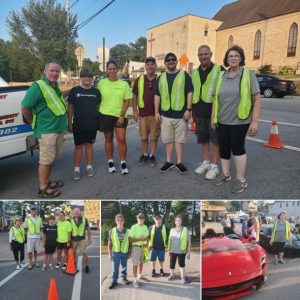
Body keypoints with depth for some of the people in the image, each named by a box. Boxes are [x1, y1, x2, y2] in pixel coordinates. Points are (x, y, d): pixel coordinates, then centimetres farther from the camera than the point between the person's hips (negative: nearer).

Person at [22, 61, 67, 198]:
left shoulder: (55, 86, 12)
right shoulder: (37, 86, -14)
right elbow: (25, 109, -16)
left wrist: (63, 123, 15)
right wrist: (35, 123, -6)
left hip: (59, 128, 9)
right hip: (46, 130, -9)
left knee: (52, 157, 17)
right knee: (46, 159, -3)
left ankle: (47, 181, 31)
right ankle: (43, 189, 7)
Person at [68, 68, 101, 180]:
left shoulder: (96, 91, 6)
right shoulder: (74, 91, 0)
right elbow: (70, 108, 2)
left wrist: (99, 121, 9)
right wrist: (69, 123, -1)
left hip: (92, 124, 2)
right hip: (78, 124, -1)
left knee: (89, 145, 10)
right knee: (78, 146, 6)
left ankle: (89, 167, 21)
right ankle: (77, 169, 14)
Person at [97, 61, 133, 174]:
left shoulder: (124, 84, -1)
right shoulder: (101, 83, 0)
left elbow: (127, 101, -2)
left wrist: (122, 115, -11)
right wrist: (97, 115, 1)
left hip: (119, 116, -1)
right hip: (105, 115, 1)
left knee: (121, 139, -6)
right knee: (108, 140, 10)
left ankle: (123, 163, 9)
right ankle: (110, 162, 23)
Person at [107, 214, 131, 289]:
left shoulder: (127, 231, -3)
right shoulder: (112, 231, -4)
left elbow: (129, 243, 4)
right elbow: (110, 243, 1)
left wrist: (129, 253, 4)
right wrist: (110, 254, -1)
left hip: (125, 252, 1)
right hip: (116, 252, -1)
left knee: (124, 267, 14)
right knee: (115, 268, 5)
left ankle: (124, 278, 33)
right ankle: (114, 281, 19)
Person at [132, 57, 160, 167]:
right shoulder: (139, 80, 5)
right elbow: (134, 96, 8)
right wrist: (135, 111, 2)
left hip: (156, 113, -1)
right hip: (143, 113, 1)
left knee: (154, 137, 5)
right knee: (143, 137, 9)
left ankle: (152, 155, 20)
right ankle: (144, 155, 24)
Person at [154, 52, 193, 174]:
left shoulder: (184, 75, 2)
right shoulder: (161, 78, 11)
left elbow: (189, 93, -3)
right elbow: (157, 95, 10)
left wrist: (188, 109, -11)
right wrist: (157, 112, 3)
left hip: (181, 114, -3)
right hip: (165, 114, 3)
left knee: (179, 139, 5)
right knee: (168, 139, 10)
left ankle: (179, 162, 14)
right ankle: (168, 161, 21)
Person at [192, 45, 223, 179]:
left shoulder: (219, 70, -4)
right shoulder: (194, 72, 13)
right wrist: (193, 110, 14)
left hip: (214, 110, -5)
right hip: (200, 112, 5)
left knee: (215, 139, 1)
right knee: (203, 138, 13)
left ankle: (214, 166, 11)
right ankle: (206, 162, 27)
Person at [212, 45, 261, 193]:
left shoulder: (248, 74, -6)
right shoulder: (221, 76, 7)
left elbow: (256, 99, -8)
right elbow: (216, 98, 13)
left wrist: (255, 121, -13)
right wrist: (213, 117, 10)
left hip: (240, 120, -4)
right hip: (222, 120, 4)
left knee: (237, 148, 0)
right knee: (223, 147, 10)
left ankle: (241, 179, 15)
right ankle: (225, 173, 30)